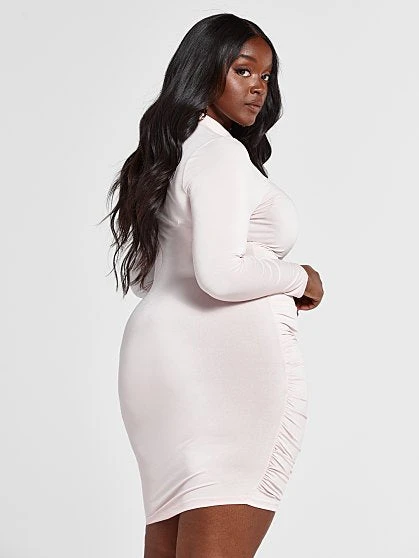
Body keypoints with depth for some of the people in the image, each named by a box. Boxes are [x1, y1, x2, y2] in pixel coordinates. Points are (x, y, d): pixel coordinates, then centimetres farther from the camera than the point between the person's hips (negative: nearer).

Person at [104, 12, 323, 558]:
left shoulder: (168, 154, 19)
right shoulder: (222, 152, -10)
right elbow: (220, 275, -21)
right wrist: (300, 279, -5)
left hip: (160, 349, 10)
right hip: (232, 355, -10)